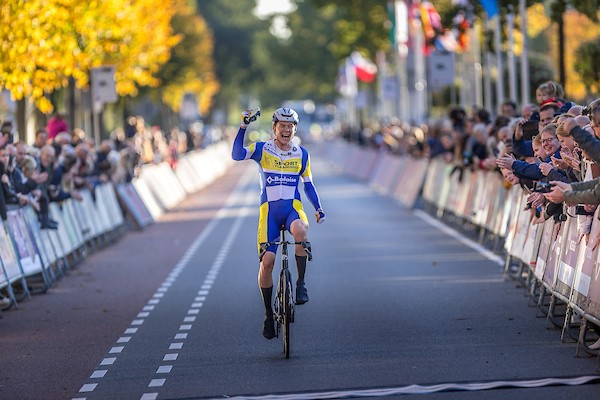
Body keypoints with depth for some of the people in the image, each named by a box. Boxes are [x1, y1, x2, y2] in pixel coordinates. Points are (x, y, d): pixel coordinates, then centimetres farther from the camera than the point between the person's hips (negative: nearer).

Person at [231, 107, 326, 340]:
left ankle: (301, 283, -23)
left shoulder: (301, 154, 8)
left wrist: (318, 209, 3)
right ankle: (268, 314, 5)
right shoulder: (262, 150, 1)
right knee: (267, 261, -11)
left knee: (300, 231, -36)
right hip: (269, 210, 0)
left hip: (293, 208, 0)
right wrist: (243, 127, -26)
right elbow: (237, 155, -17)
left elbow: (308, 184, 16)